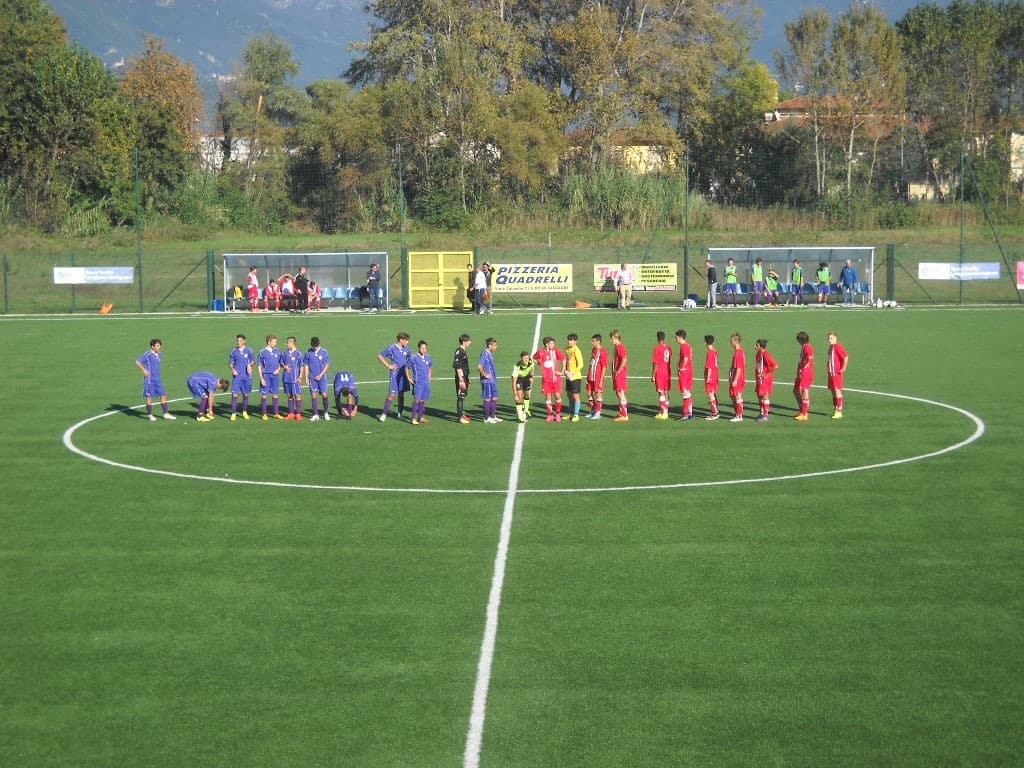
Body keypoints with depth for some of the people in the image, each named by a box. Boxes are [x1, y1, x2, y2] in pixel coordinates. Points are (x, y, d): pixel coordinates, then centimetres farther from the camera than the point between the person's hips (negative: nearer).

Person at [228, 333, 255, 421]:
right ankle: (234, 413, -6)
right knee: (234, 394, -9)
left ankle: (245, 412, 23)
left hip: (246, 376, 0)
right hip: (237, 376, 0)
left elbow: (253, 361, 9)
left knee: (245, 394, 9)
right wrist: (232, 369, -8)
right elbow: (230, 362, 10)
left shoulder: (249, 351, 2)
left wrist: (250, 365, -12)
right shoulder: (234, 351, 5)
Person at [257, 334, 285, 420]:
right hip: (266, 375, -3)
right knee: (264, 394, 0)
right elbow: (259, 366, -3)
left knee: (276, 394, 6)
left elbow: (280, 363, 17)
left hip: (275, 375, 3)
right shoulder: (262, 352, -5)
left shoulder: (277, 351, 6)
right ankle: (264, 414, 8)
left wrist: (278, 369, -4)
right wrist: (261, 378, -8)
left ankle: (276, 413, 14)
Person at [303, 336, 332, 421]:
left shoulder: (324, 352, -2)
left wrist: (321, 375, -9)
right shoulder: (308, 353, 3)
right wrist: (306, 378, 2)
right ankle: (316, 415, 6)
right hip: (312, 378, 2)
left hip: (322, 377, -2)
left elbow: (327, 365, 0)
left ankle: (326, 413, 12)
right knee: (314, 396, -1)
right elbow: (306, 366, 8)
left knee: (324, 395, -6)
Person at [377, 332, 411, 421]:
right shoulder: (391, 348, -10)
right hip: (395, 375, -5)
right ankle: (384, 414, 2)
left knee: (401, 394, 10)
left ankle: (400, 414, 19)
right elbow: (379, 356, -3)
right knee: (392, 395, -7)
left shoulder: (406, 348, 6)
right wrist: (388, 365, -8)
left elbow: (409, 359, 20)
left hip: (404, 375, 5)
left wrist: (409, 376, 9)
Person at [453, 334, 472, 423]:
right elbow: (458, 367, -20)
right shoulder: (459, 351, -16)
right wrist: (461, 380, -22)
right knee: (460, 397, -6)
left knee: (463, 396, 15)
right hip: (461, 378, -10)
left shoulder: (464, 351, 14)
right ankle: (460, 417, -5)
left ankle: (462, 414, 24)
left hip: (464, 377, 10)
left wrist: (467, 379, 24)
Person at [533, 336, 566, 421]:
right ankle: (550, 414, 16)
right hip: (546, 378, 1)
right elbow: (534, 358, 16)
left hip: (556, 378, -1)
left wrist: (562, 371, -4)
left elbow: (563, 358, -4)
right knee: (548, 396, 4)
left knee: (557, 395, -3)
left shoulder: (555, 350, -6)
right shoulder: (540, 352, -3)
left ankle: (557, 413, 14)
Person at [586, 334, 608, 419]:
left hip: (598, 377, -8)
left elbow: (604, 367, -13)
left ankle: (598, 413, 8)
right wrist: (588, 376, 14)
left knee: (598, 394, 0)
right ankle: (592, 411, 25)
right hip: (591, 377, 8)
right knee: (589, 393, 11)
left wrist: (601, 380, -15)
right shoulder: (593, 350, 11)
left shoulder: (603, 352, -13)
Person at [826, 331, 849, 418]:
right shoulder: (831, 347, 15)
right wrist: (827, 367, 19)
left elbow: (846, 357, -22)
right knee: (832, 391, 12)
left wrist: (843, 368, -20)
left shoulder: (838, 347, -14)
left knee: (837, 391, -8)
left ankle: (839, 412, -6)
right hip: (831, 372, 10)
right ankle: (836, 410, 20)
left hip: (837, 373, -10)